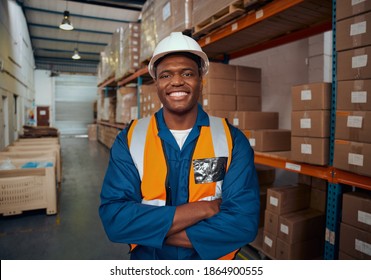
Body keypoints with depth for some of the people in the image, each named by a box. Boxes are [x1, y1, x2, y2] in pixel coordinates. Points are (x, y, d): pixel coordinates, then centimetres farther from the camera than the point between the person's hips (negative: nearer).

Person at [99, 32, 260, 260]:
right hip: (147, 260, 1)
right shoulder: (129, 139, -12)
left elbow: (244, 221, -22)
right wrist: (202, 209, -26)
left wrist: (150, 230, -22)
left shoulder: (232, 139, -15)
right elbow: (114, 218, -21)